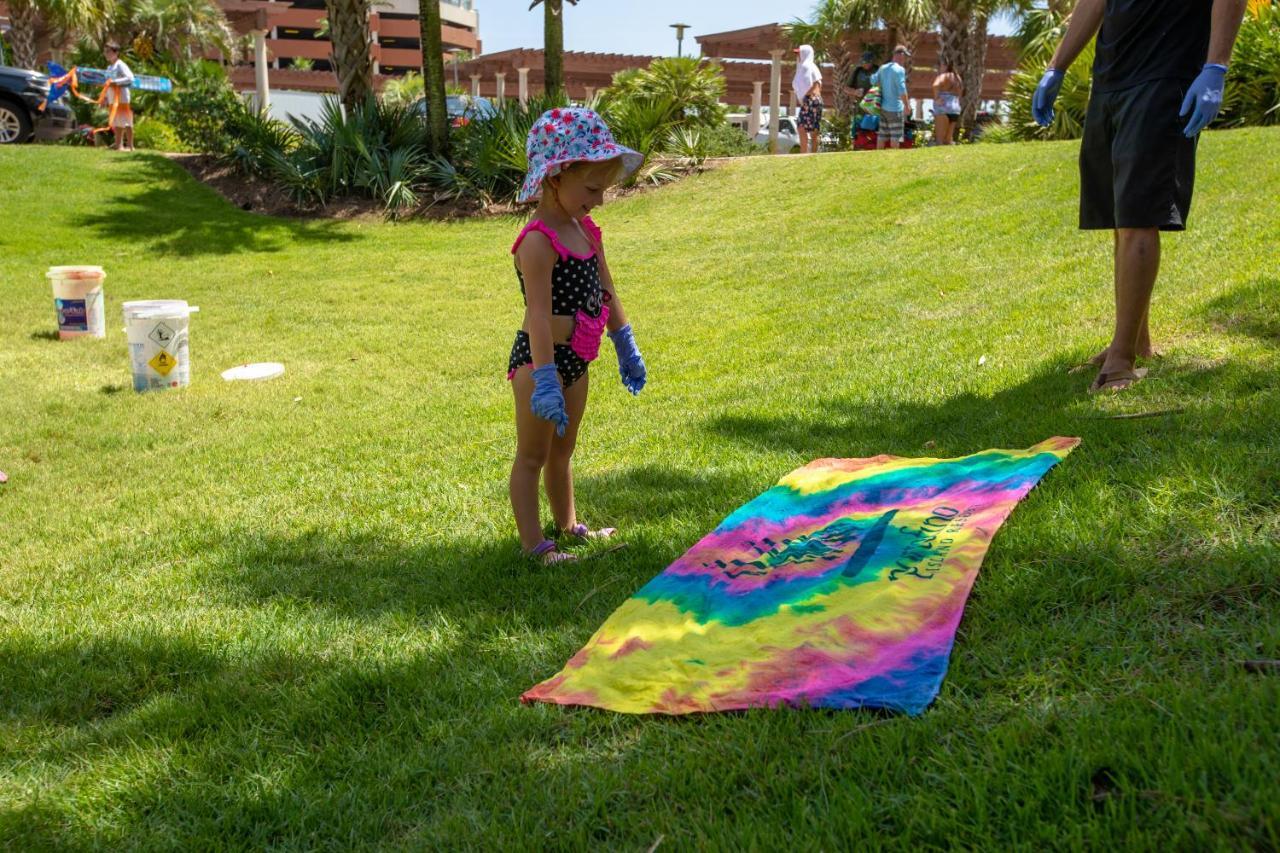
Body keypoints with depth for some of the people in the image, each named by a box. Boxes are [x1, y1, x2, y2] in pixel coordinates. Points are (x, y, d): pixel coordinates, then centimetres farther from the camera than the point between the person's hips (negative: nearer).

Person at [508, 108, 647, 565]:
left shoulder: (586, 230, 6)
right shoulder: (539, 240, -21)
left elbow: (606, 292, 17)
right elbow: (539, 314, -28)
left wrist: (626, 348, 23)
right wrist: (546, 382, -33)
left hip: (574, 360, 9)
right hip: (538, 360, -9)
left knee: (562, 451, 23)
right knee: (532, 456, 3)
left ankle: (567, 524, 38)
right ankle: (533, 543, 10)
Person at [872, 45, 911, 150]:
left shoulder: (883, 68, 7)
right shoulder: (899, 69, -14)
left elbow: (873, 80, 2)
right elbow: (902, 90, -18)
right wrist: (907, 105, -9)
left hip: (883, 107, 7)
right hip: (895, 109, -7)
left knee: (882, 135, 11)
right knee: (895, 137, 0)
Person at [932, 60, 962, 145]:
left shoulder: (943, 76, -7)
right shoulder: (957, 77, 17)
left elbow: (936, 85, -27)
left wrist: (936, 98, -18)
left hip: (943, 109, -8)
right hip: (955, 109, 8)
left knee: (940, 139, -7)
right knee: (948, 139, 13)